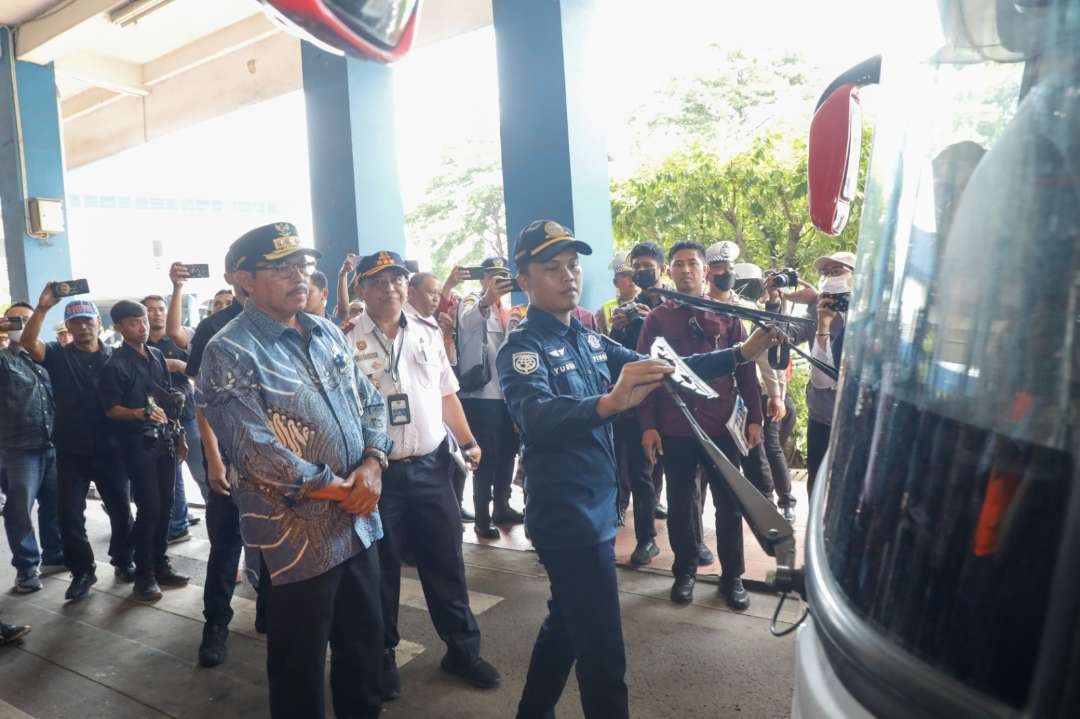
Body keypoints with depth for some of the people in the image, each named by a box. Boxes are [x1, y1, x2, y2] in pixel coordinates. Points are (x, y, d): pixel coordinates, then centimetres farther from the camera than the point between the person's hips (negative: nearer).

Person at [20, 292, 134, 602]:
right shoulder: (58, 355, 1)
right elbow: (28, 343, -19)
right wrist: (42, 307, -30)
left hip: (109, 450, 0)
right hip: (70, 453, 0)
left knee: (121, 510, 10)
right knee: (70, 516, 4)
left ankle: (123, 561, 30)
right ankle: (82, 571, 20)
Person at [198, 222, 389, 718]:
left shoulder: (328, 334, 9)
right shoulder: (229, 353, -14)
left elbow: (371, 403, 11)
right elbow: (257, 452, -21)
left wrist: (372, 465, -8)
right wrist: (339, 488, -14)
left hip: (359, 523, 7)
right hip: (296, 538, -6)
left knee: (365, 642, 21)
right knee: (300, 666, 12)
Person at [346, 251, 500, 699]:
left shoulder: (428, 333, 7)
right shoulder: (347, 342, -7)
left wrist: (468, 441, 4)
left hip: (431, 465, 4)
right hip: (378, 471, -3)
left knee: (446, 561, 13)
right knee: (382, 568, 11)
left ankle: (462, 649, 30)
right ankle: (383, 657, 30)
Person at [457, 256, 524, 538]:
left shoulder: (506, 306, 17)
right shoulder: (473, 301, -3)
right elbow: (467, 321, -28)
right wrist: (487, 299, -46)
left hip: (506, 392, 7)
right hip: (481, 393, -7)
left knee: (506, 452, 13)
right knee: (487, 456, -5)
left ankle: (502, 508, 27)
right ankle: (482, 518, 4)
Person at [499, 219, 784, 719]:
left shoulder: (591, 341, 9)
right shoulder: (521, 349, -15)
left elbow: (659, 371, 8)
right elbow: (537, 417, -34)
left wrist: (741, 353, -1)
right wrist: (610, 403, -52)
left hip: (596, 508, 8)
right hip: (565, 515, -8)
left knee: (567, 623, 23)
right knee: (602, 651, -1)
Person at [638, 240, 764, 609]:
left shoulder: (727, 315, 5)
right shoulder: (657, 318, 3)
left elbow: (745, 368, 6)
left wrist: (754, 418, 1)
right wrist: (648, 425, -6)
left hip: (722, 426, 1)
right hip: (675, 429, 0)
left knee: (729, 503, 9)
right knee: (681, 503, 11)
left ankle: (732, 576, 25)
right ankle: (685, 572, 27)